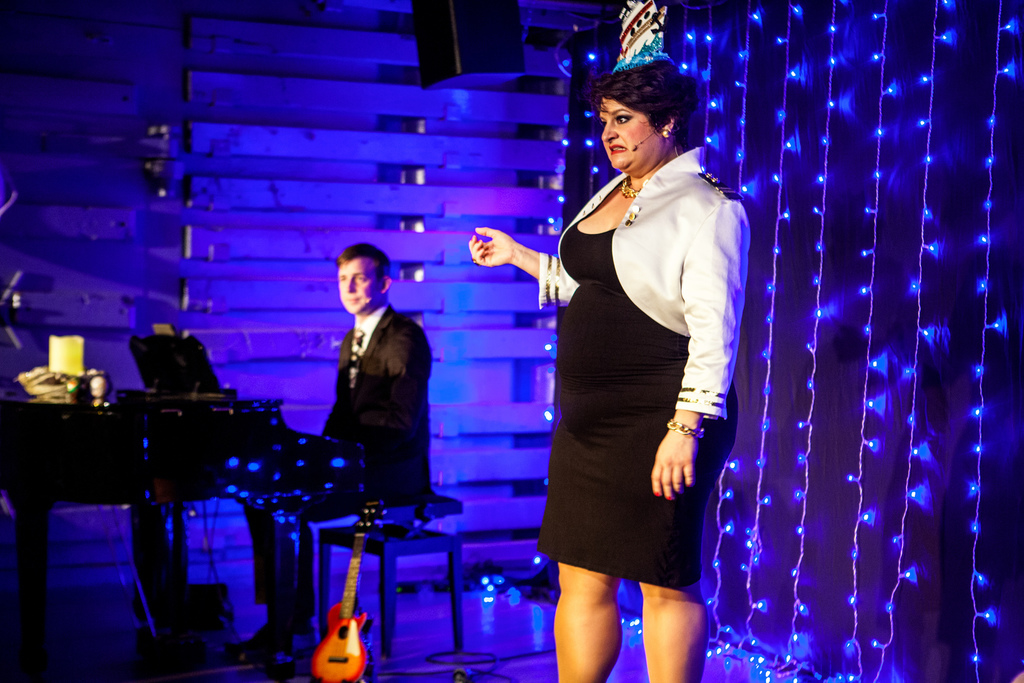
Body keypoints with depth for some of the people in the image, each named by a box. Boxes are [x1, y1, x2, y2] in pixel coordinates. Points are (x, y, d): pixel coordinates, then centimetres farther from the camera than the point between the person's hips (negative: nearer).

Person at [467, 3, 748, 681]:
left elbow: (715, 330, -16)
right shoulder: (612, 194, 15)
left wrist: (686, 428, -22)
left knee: (668, 585, 4)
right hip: (589, 421, 8)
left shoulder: (707, 207, -10)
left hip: (657, 420, -8)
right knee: (581, 579, 13)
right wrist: (515, 254, 28)